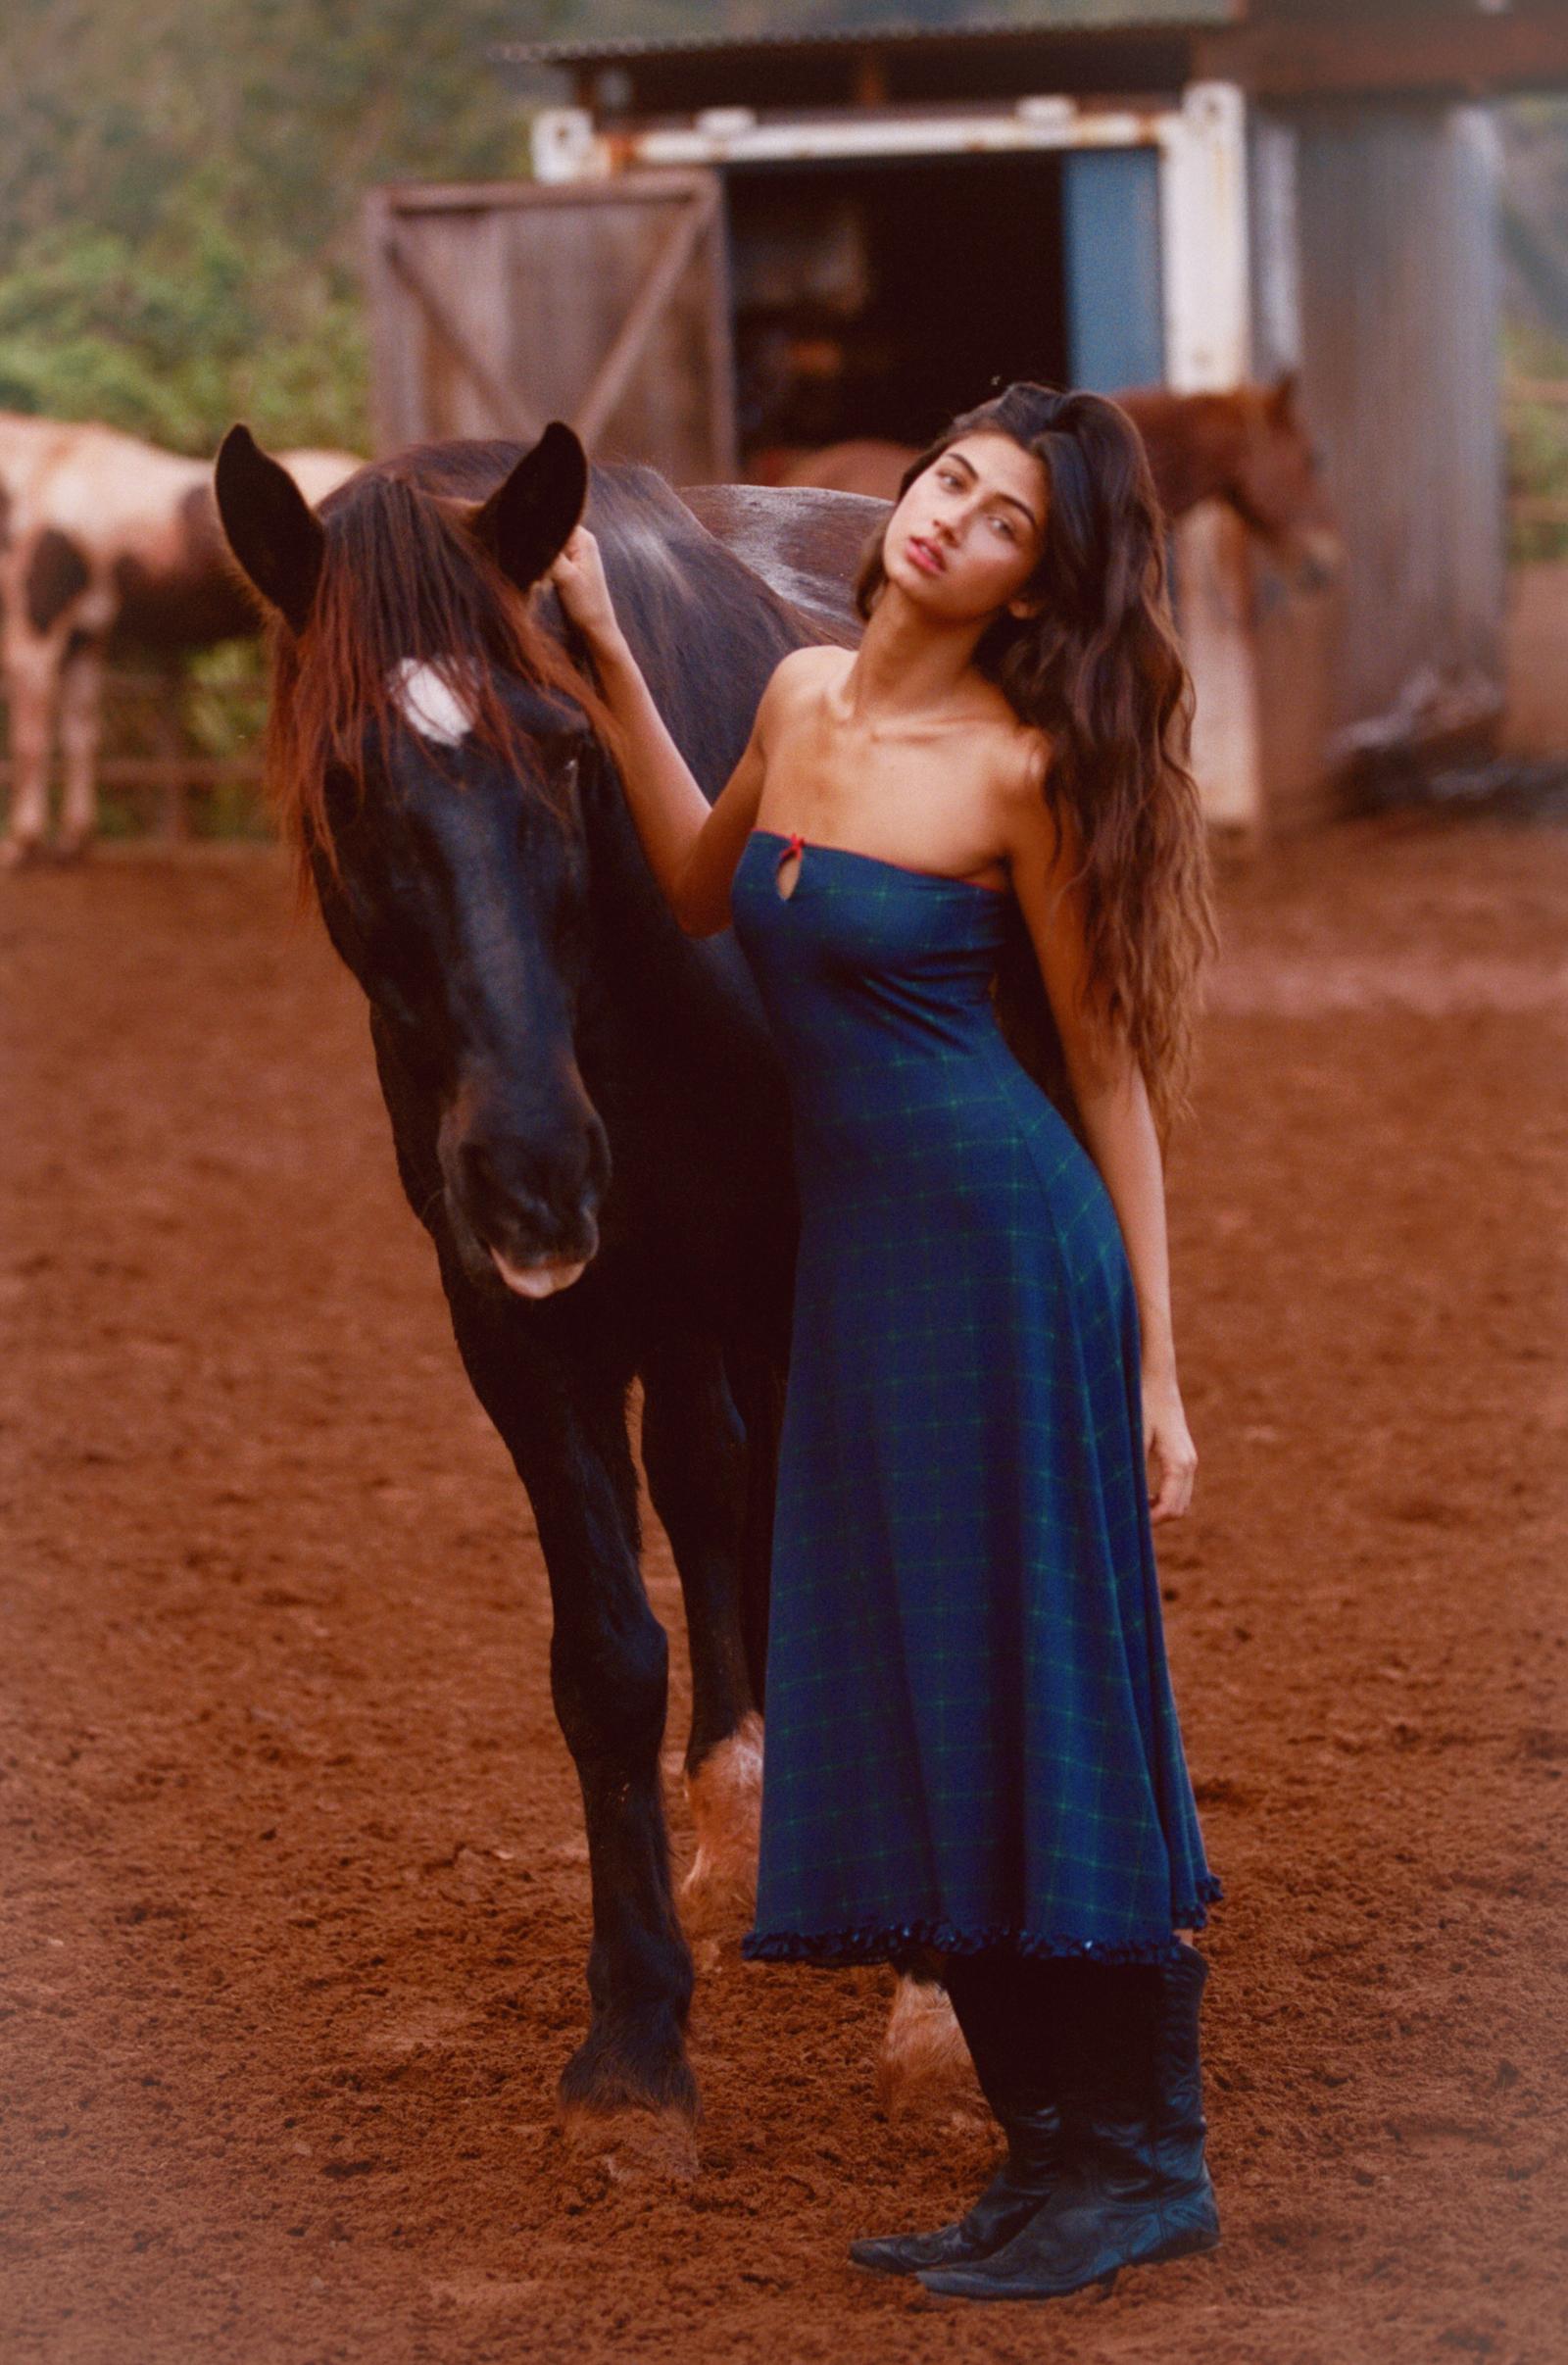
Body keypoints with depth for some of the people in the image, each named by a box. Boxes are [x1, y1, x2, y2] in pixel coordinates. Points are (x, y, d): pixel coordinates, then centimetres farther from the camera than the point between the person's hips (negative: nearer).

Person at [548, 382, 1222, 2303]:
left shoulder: (1020, 773, -12)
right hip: (857, 1259, 8)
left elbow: (1111, 1068, -7)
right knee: (920, 1725, 10)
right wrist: (609, 662, 18)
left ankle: (1147, 2163, 9)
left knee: (1036, 1700, -2)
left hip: (1006, 1245, -8)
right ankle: (1052, 2155, 20)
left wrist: (1155, 1373, -7)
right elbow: (698, 893, 26)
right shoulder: (803, 695, 8)